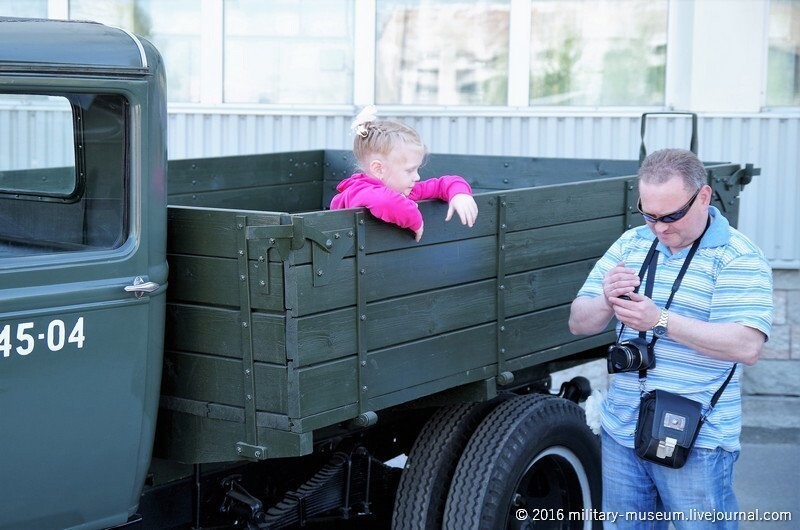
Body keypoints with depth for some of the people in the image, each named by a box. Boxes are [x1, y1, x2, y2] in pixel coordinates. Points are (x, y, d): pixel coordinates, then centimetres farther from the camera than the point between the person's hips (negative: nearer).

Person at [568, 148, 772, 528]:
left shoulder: (739, 259, -9)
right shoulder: (630, 244, 8)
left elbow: (747, 346, -22)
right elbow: (579, 323, 7)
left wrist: (660, 321, -27)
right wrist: (606, 301, -16)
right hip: (620, 432, 5)